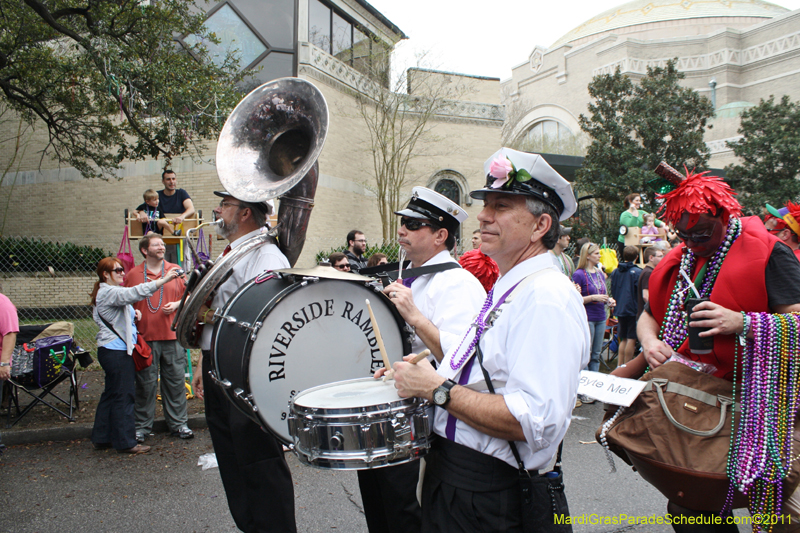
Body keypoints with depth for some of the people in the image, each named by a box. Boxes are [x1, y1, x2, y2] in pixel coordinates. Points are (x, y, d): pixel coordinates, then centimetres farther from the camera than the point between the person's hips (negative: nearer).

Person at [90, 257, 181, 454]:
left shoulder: (111, 293, 18)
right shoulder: (108, 293, -15)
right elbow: (135, 292, -31)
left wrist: (133, 315, 10)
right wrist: (164, 280, -33)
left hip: (114, 349, 11)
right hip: (116, 350, -11)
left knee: (111, 394, 16)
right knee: (123, 395, -5)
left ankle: (101, 438, 25)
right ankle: (126, 442, 2)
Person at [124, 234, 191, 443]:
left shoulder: (176, 271, 8)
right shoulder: (133, 274, 5)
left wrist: (177, 304, -7)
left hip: (172, 335, 1)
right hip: (145, 338, -1)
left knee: (176, 381, 7)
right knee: (145, 383, 5)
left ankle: (178, 423, 18)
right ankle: (142, 426, 18)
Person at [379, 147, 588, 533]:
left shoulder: (547, 298, -22)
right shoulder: (504, 289, 9)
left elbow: (532, 423, -30)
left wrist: (437, 389, -23)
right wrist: (420, 372, 5)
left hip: (486, 501, -9)